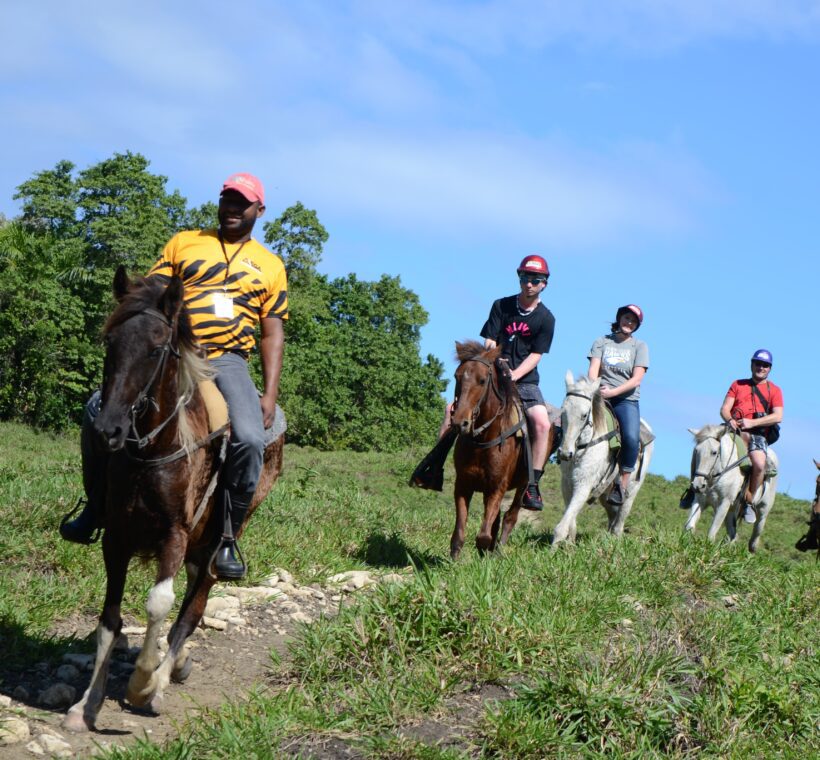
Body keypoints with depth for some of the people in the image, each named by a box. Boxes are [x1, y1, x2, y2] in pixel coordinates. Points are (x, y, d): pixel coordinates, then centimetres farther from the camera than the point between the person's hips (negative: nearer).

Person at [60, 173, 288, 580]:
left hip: (227, 362, -1)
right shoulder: (184, 242, 16)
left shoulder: (271, 266, 15)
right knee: (99, 410, -19)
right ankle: (95, 510, 4)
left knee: (249, 439, -29)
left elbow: (273, 334, 12)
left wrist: (270, 394, 0)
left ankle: (226, 540, -10)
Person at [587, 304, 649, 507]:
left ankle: (622, 485, -15)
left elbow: (636, 379, -2)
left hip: (627, 400, -1)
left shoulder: (640, 346, 11)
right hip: (601, 397, 1)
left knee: (631, 437, -28)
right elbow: (593, 370, 3)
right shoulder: (602, 342, 15)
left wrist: (613, 391, -15)